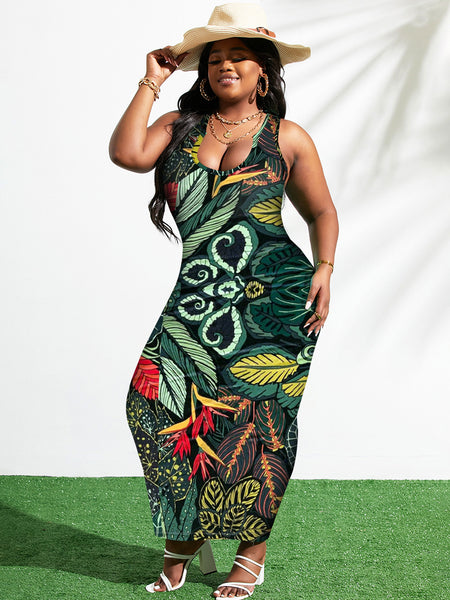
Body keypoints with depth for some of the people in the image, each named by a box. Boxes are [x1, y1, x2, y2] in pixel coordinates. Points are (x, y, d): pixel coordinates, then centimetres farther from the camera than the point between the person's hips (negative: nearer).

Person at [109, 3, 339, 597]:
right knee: (158, 399, -11)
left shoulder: (287, 137, 7)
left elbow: (322, 212, 13)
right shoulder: (180, 125, 11)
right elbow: (126, 153, -7)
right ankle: (184, 541, 7)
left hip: (275, 300, -2)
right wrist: (152, 82, 0)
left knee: (255, 417, -2)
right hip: (199, 298, 2)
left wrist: (324, 269, -2)